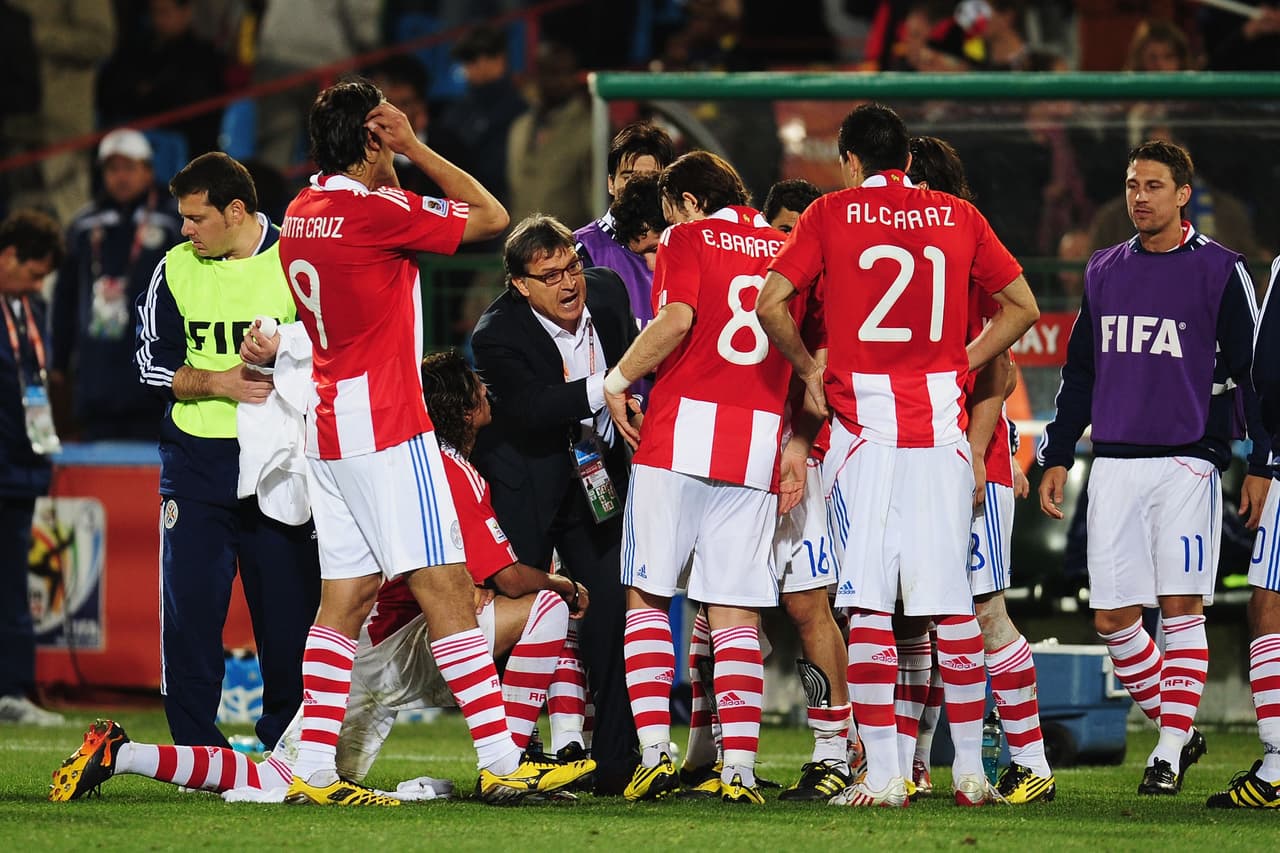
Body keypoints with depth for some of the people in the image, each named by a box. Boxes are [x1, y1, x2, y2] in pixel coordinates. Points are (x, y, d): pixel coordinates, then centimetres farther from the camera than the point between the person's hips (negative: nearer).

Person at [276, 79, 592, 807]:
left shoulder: (302, 215, 10)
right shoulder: (373, 212, -14)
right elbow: (492, 218, -6)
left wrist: (402, 159, 18)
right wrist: (416, 150, -3)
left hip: (329, 428, 8)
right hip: (388, 428, -8)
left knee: (345, 597, 7)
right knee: (447, 588, -8)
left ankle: (315, 772, 2)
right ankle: (502, 762, -10)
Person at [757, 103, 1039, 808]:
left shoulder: (832, 214, 2)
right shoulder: (959, 218, 10)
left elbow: (771, 304, -5)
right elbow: (1022, 306, 13)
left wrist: (808, 369, 9)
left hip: (865, 424, -2)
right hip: (942, 428, 2)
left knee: (868, 603, -3)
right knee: (950, 603, 6)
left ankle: (882, 774, -7)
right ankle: (969, 768, 10)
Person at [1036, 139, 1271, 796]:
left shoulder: (1219, 269, -1)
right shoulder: (1103, 271, 13)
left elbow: (1250, 371, -1)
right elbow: (1079, 371, 20)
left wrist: (1258, 466, -5)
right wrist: (1057, 457, 16)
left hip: (1187, 461, -5)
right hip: (1114, 464, 5)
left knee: (1181, 607, -7)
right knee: (1112, 617, 1)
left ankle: (1170, 752, -3)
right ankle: (1176, 728, 17)